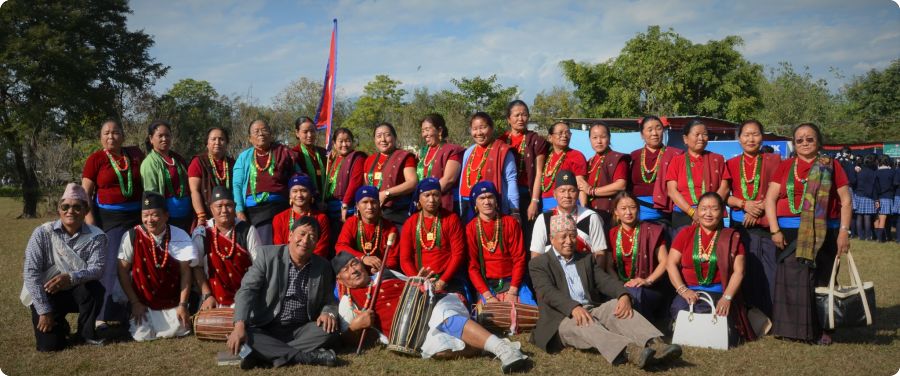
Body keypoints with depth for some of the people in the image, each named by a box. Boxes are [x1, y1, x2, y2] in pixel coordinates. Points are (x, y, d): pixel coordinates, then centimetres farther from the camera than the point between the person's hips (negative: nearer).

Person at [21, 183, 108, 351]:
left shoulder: (96, 236, -11)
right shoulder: (42, 233, -12)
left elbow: (97, 268, -22)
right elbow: (31, 273, -14)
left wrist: (71, 278, -43)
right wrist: (44, 311, -19)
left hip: (77, 293, 1)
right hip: (45, 295, -1)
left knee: (94, 287, -33)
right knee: (50, 344, -18)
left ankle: (86, 332, -6)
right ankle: (59, 325, 21)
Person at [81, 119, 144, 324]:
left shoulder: (135, 154, 7)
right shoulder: (95, 159, -2)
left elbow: (146, 182, 17)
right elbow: (85, 193, -3)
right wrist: (89, 220, -12)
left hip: (136, 216, 3)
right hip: (108, 218, -3)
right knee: (109, 264, -2)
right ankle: (104, 315, 6)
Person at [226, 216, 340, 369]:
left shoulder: (323, 267, 5)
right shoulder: (268, 254, -4)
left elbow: (329, 302, 12)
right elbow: (247, 290, -10)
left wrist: (328, 313, -15)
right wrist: (240, 325, -26)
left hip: (301, 331, 2)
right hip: (266, 329, -2)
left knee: (331, 330, -26)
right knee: (239, 337, -32)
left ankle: (264, 356, -30)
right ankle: (307, 356, -34)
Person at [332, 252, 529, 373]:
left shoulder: (385, 274, 25)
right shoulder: (348, 302, 13)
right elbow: (349, 340, 10)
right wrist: (354, 326, -12)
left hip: (428, 307, 3)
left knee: (448, 319, -33)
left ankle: (502, 348, -42)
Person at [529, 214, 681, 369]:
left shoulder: (587, 259, 21)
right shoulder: (539, 263, 6)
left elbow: (605, 280, 4)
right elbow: (548, 292, -12)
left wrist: (624, 295, -20)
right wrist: (574, 307, -31)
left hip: (592, 310, 4)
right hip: (562, 318, -4)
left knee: (615, 304, -24)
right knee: (585, 323, -35)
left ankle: (655, 345, -47)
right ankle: (629, 351, -61)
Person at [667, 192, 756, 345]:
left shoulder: (732, 238, 8)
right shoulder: (685, 233, 10)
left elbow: (738, 271, 0)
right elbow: (671, 264, 3)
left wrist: (727, 298, -14)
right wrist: (683, 290, -12)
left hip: (719, 294, -1)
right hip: (689, 292, 1)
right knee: (679, 309, -33)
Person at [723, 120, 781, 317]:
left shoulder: (773, 160, 7)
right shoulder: (731, 164, 10)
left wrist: (759, 208, -13)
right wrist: (744, 204, -12)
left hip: (767, 225, -1)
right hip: (741, 225, 1)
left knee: (770, 271, -7)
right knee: (745, 270, 1)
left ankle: (771, 316, 2)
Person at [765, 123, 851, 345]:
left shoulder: (831, 166, 7)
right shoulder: (785, 167, 9)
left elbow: (845, 201, 4)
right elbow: (770, 199, 4)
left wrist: (844, 231, -5)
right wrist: (774, 230, -6)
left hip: (824, 233, 0)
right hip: (789, 232, 0)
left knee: (820, 280, 3)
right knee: (792, 279, -3)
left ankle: (820, 329, 14)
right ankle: (793, 327, 6)